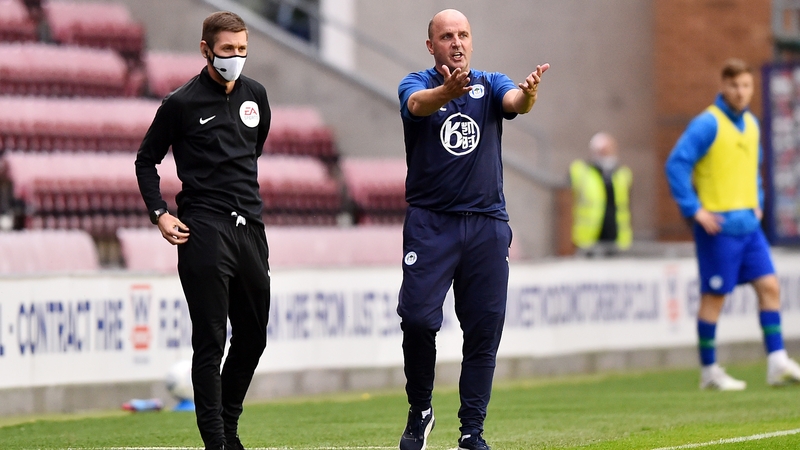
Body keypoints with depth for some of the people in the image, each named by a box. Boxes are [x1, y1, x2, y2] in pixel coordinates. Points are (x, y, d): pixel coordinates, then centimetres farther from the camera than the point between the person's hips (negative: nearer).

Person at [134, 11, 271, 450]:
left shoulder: (255, 95, 10)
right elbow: (146, 160, 3)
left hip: (250, 227, 6)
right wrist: (159, 214, -7)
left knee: (254, 335, 12)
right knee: (210, 342, -7)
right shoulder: (182, 103, -5)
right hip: (204, 231, -6)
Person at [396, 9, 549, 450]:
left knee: (484, 329, 1)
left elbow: (514, 101, -15)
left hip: (487, 223, 2)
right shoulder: (416, 84, 2)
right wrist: (446, 91, -46)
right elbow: (417, 104, -23)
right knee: (418, 318, -14)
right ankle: (419, 412, 7)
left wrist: (528, 93, -40)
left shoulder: (490, 84, 8)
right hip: (430, 223, -2)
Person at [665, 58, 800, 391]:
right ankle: (709, 372, 7)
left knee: (769, 286, 0)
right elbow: (676, 164, -16)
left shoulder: (751, 124, 12)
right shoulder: (707, 124, -12)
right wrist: (694, 210, -17)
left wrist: (757, 203, 16)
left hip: (748, 223, 7)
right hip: (719, 224, -7)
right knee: (714, 296, -1)